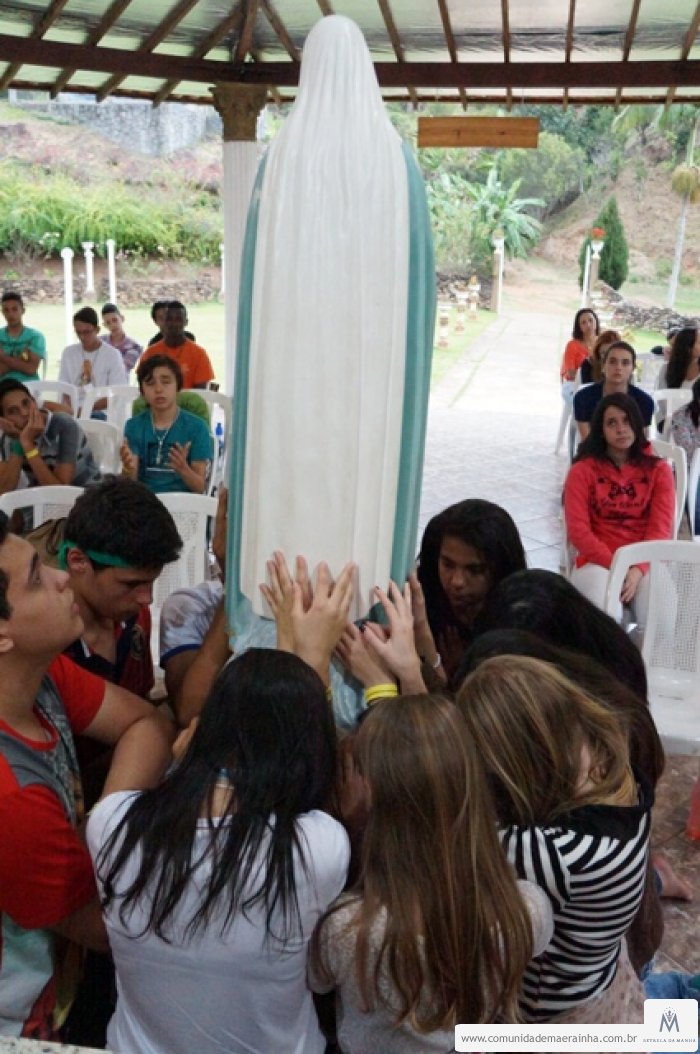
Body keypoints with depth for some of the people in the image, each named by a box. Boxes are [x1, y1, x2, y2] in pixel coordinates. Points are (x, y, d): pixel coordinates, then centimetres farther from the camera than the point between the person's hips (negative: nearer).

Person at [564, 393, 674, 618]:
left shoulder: (659, 470, 6)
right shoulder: (582, 471, 1)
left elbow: (661, 529, -2)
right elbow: (578, 531, -5)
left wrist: (638, 569, -19)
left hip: (646, 562, 2)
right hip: (598, 561, -1)